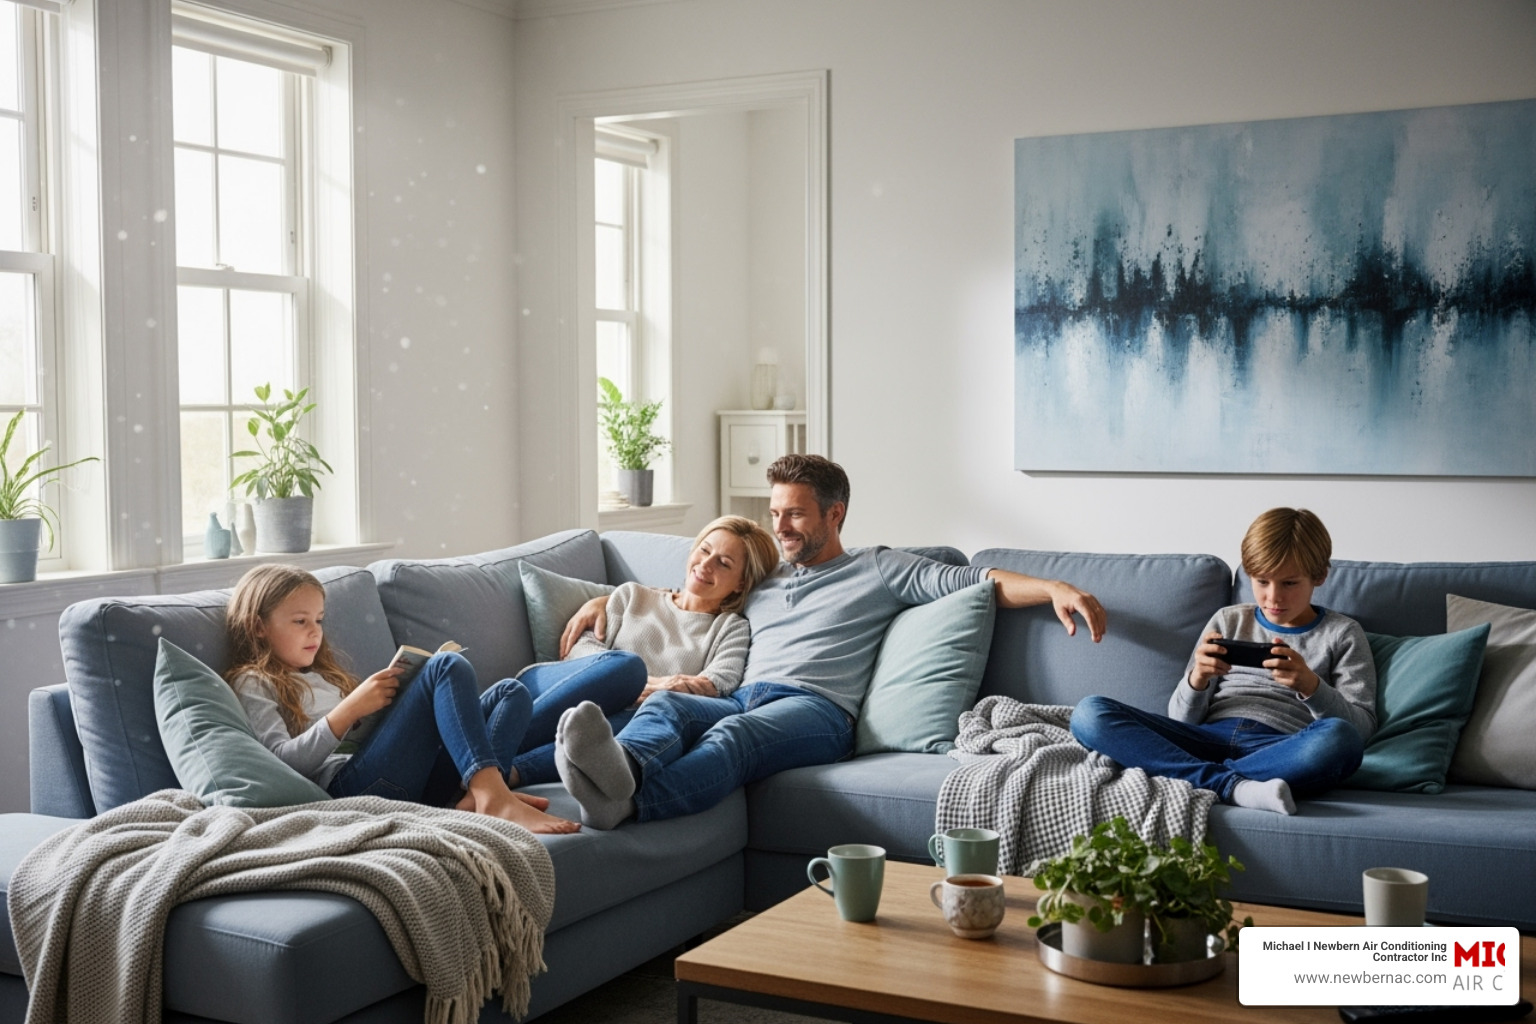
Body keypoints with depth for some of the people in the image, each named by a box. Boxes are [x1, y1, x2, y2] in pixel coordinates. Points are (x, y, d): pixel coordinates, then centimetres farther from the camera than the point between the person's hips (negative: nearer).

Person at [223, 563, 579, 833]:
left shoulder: (321, 674, 36)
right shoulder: (253, 685, 12)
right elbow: (283, 762, -6)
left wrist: (387, 696, 9)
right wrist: (350, 708, -11)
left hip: (415, 779, 8)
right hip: (346, 786, -8)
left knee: (512, 693, -1)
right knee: (447, 667, -20)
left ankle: (478, 796, -32)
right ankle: (495, 797, -38)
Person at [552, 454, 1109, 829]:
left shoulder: (878, 570, 20)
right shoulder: (760, 579, 35)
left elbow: (980, 581, 11)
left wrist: (1056, 588, -5)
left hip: (816, 708, -4)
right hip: (740, 699, 5)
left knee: (733, 733, -39)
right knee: (665, 702, -31)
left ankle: (626, 802, -68)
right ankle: (619, 767, -67)